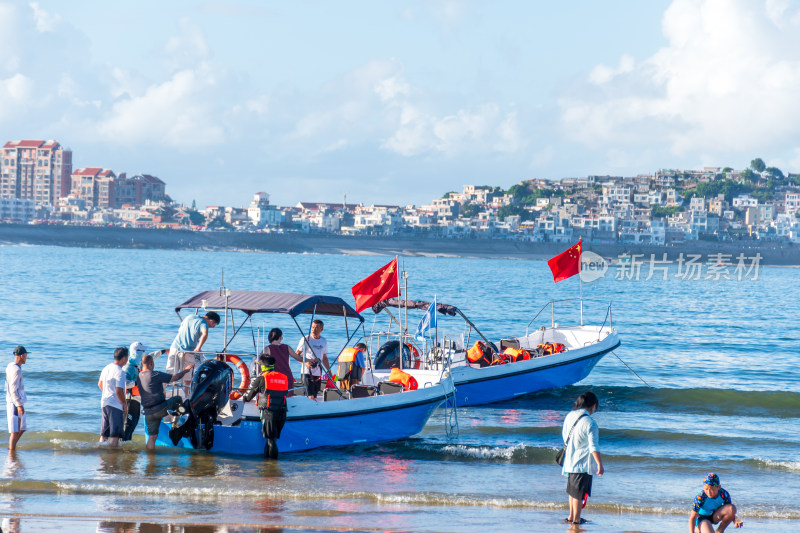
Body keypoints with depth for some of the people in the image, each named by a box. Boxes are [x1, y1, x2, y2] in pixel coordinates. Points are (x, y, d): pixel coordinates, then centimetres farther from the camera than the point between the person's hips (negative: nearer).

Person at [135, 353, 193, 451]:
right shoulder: (155, 375, -13)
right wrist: (185, 370, 11)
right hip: (161, 409, -6)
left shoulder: (138, 377, 9)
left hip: (148, 412, 6)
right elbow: (175, 377, -8)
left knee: (152, 436, 11)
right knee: (178, 399, 18)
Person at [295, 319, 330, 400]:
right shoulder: (306, 339, -4)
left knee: (314, 398, 6)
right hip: (307, 372, -5)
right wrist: (305, 362, -19)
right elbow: (296, 354, -3)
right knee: (311, 397, -15)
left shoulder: (324, 341, 12)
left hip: (318, 374, 5)